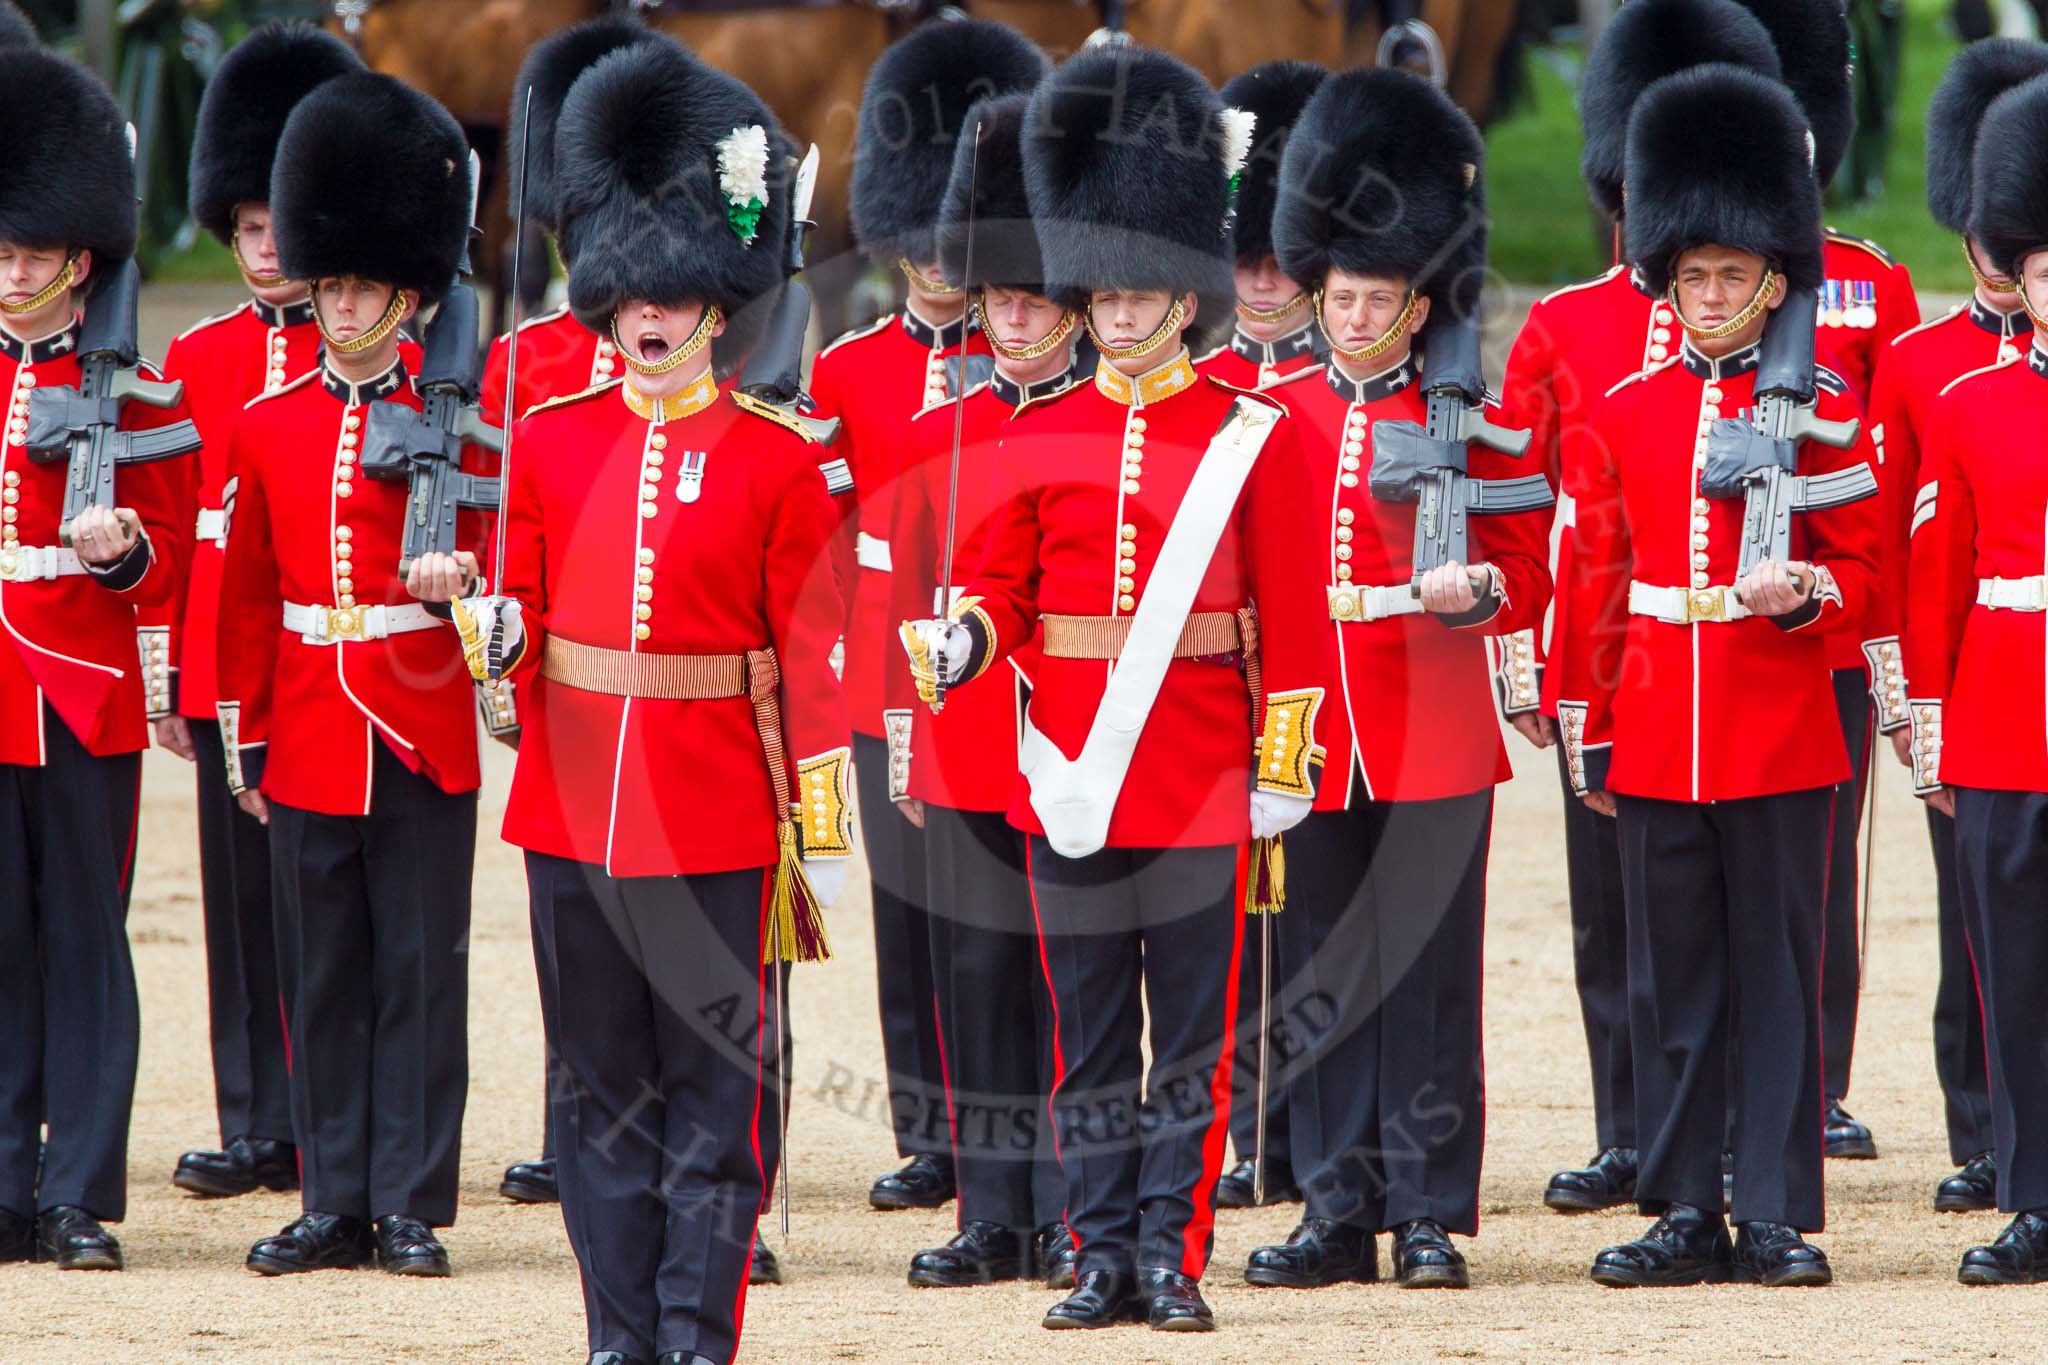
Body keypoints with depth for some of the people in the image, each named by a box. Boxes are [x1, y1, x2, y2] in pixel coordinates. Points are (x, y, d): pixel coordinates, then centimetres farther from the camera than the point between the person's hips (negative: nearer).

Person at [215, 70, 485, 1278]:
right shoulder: (270, 426, 7)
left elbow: (484, 556, 3)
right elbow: (248, 590, 11)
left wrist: (456, 577, -21)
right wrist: (246, 737, 8)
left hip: (420, 729, -3)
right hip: (309, 734, 3)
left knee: (420, 970, 0)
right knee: (323, 975, 6)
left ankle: (412, 1207, 3)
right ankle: (336, 1204, 12)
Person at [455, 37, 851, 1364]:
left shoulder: (777, 460, -1)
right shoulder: (550, 442, 7)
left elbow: (814, 657, -1)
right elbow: (527, 606, 10)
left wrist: (824, 832, -4)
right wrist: (498, 633, -14)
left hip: (719, 826, -3)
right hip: (574, 807, 3)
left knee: (716, 1094, -1)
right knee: (602, 1091, 7)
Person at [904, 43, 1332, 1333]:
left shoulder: (1254, 438, 0)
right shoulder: (1041, 437, 7)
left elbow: (1291, 620, 0)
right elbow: (1005, 586, 9)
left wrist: (1283, 769, -3)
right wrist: (961, 642, -13)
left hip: (1200, 784, -2)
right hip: (1071, 777, 2)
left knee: (1193, 1038, 0)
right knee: (1091, 1040, 6)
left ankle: (1172, 1259, 5)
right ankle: (1104, 1258, 11)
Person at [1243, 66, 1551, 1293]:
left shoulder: (1469, 428, 1)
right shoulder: (1274, 419, 8)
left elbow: (1528, 581, 3)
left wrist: (1477, 590, -18)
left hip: (1435, 737, -3)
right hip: (1311, 737, 3)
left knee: (1428, 975, -1)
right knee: (1322, 980, 4)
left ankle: (1433, 1217, 4)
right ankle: (1340, 1213, 10)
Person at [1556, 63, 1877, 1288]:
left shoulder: (1823, 410, 0)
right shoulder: (1627, 413, 8)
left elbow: (1861, 571, 2)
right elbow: (1599, 583, 12)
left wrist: (1805, 592, -19)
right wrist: (1589, 730, 10)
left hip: (1778, 735, -3)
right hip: (1657, 744, 3)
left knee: (1779, 975, 0)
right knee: (1673, 983, 6)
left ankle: (1779, 1217, 3)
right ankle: (1687, 1211, 11)